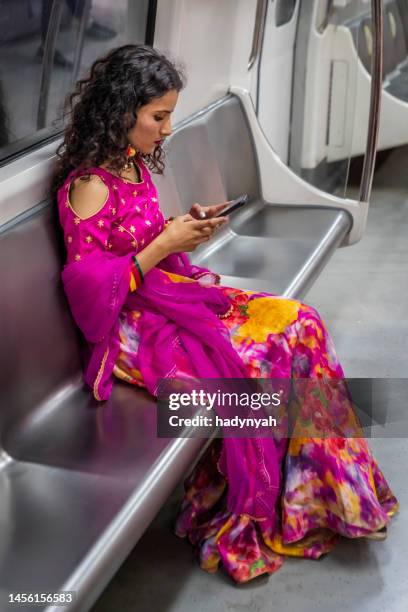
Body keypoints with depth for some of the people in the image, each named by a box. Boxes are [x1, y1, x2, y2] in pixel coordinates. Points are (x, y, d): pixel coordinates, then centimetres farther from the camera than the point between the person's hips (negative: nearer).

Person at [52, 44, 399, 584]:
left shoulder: (135, 165, 8)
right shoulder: (89, 187, -18)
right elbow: (89, 289, -19)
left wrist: (186, 227, 0)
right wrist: (162, 246, -20)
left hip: (171, 295, 8)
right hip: (133, 328, -8)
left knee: (300, 323, -8)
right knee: (264, 359, -20)